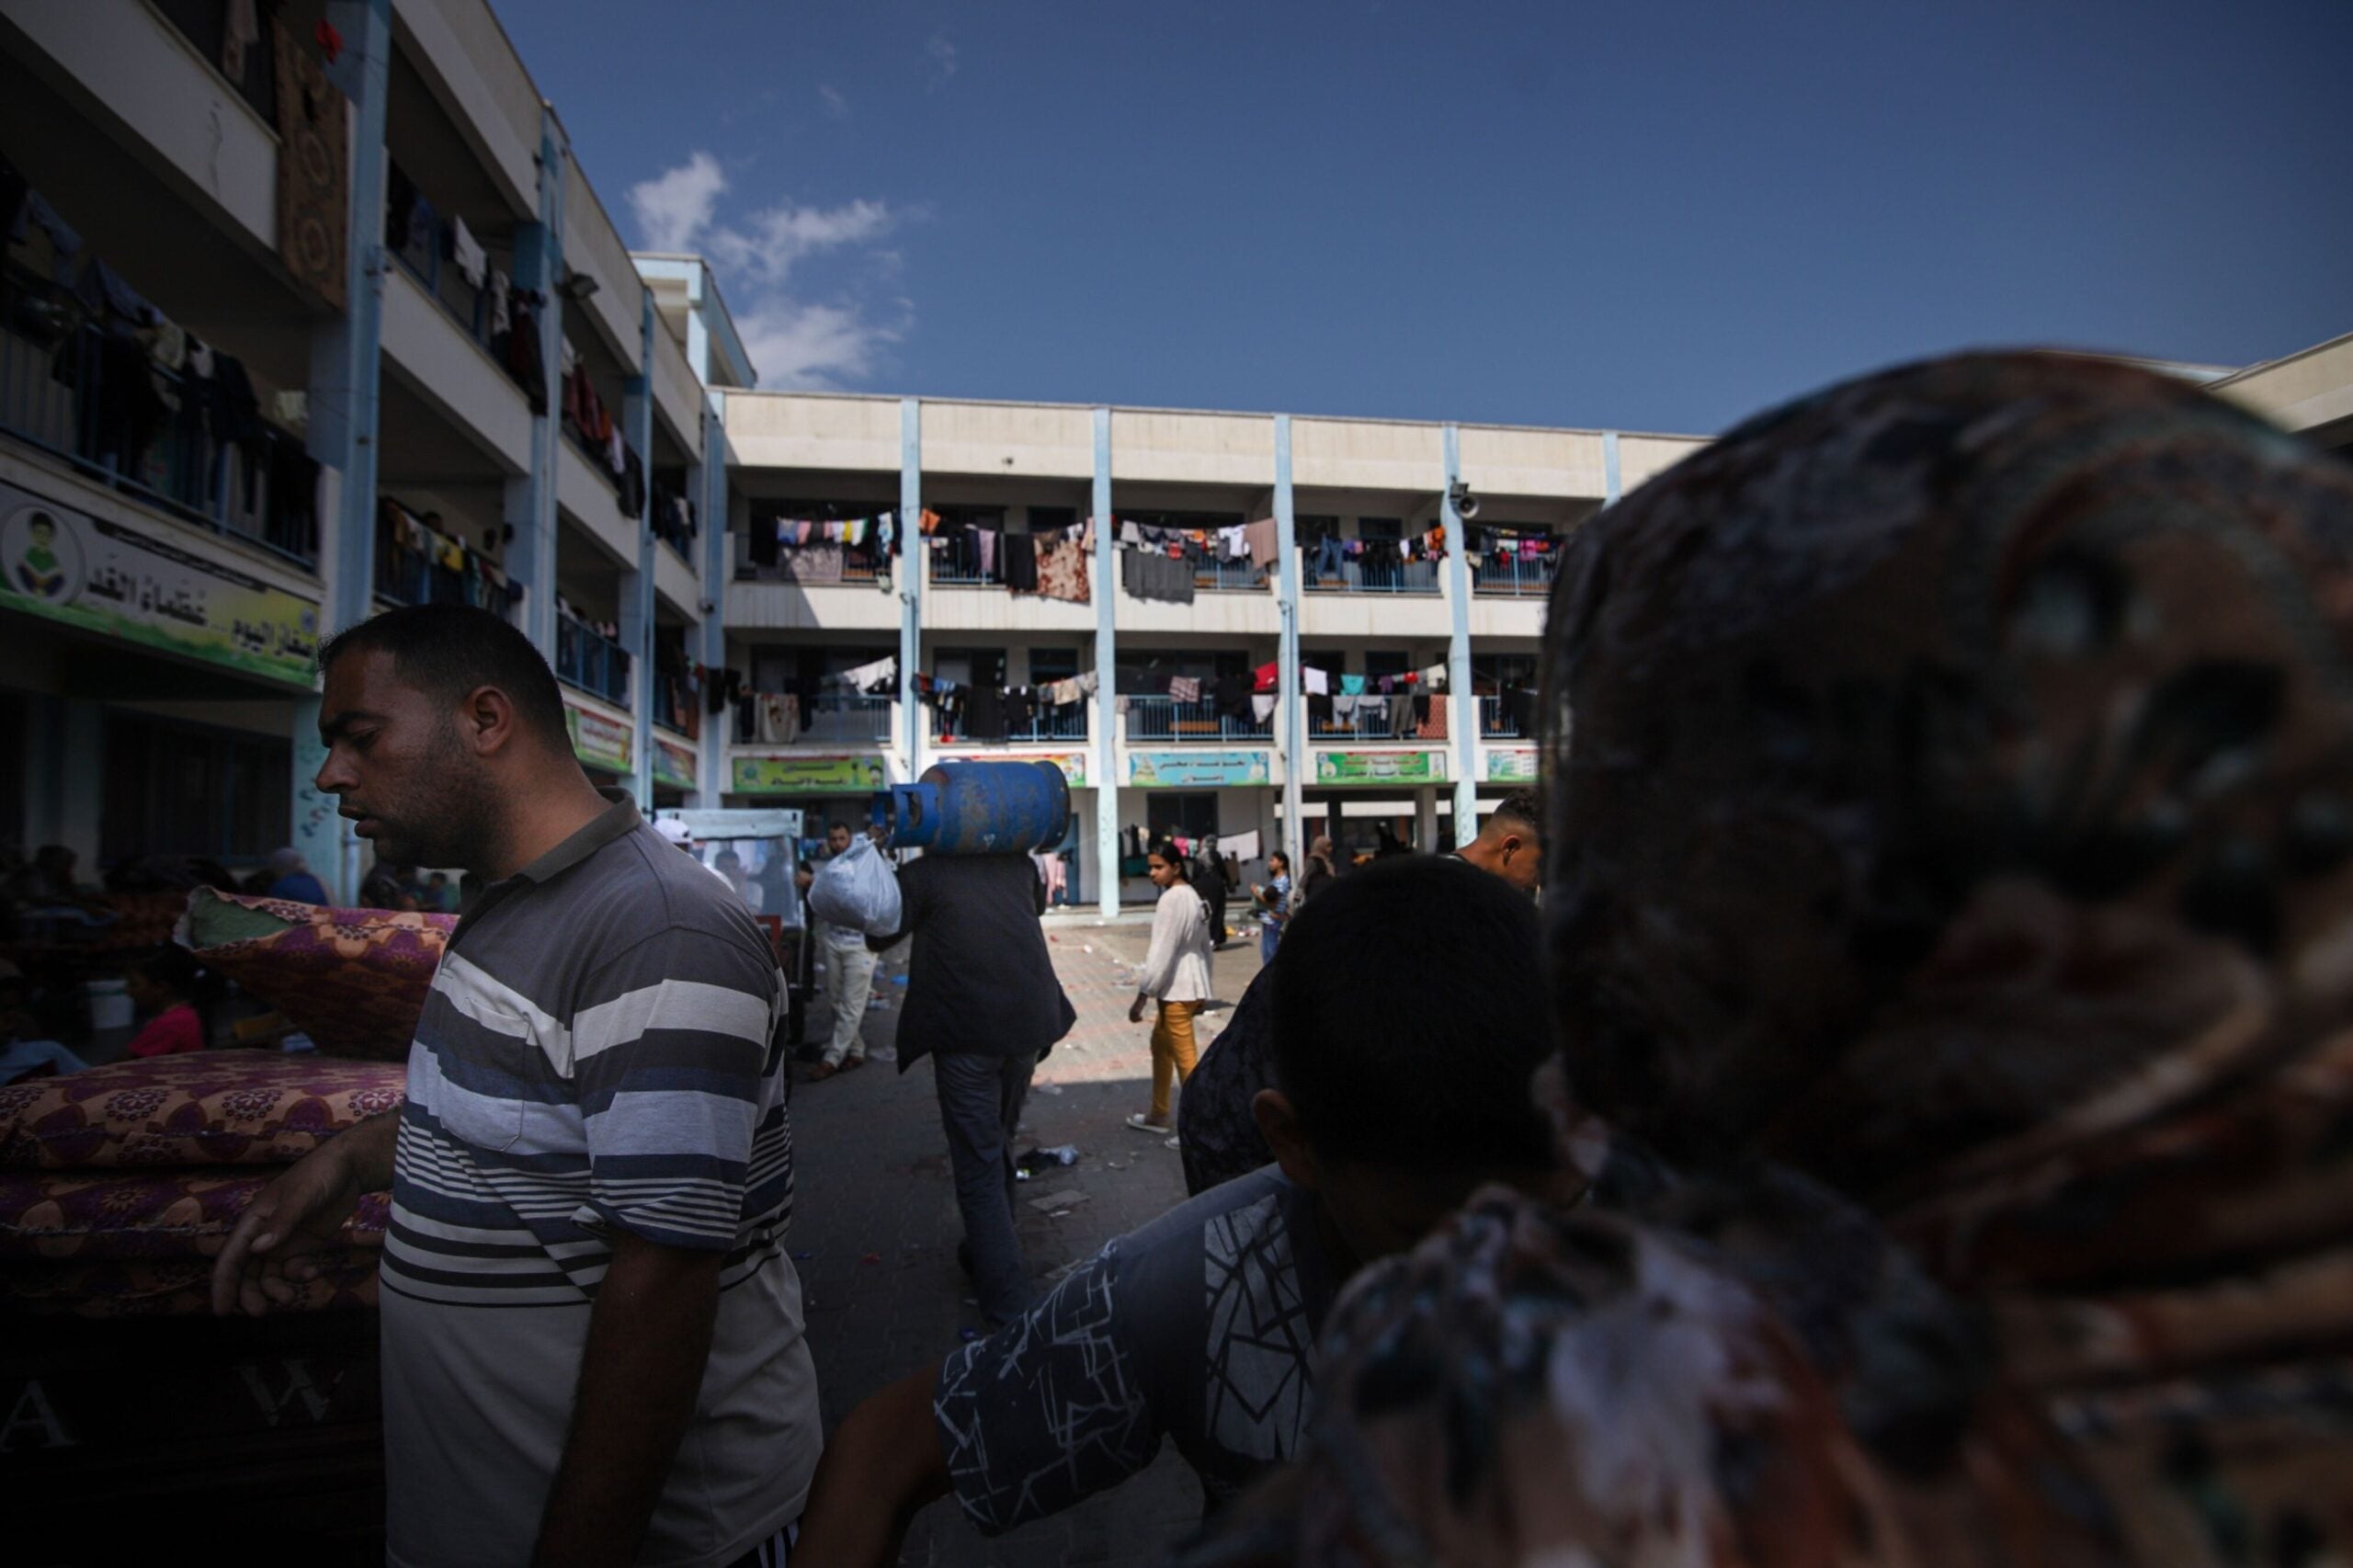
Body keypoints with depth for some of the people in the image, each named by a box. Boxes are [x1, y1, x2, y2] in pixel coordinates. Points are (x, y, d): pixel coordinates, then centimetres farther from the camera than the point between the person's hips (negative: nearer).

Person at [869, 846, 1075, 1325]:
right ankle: (986, 1252, 39)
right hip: (1027, 1023, 5)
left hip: (965, 1031, -5)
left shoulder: (924, 873, -3)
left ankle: (1008, 1299, -1)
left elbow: (879, 937, 6)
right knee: (1000, 1141, 23)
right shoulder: (1019, 865, 10)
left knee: (978, 1160, 1)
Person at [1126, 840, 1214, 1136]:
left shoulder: (1172, 899, -17)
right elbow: (1205, 946, 17)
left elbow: (1162, 951, -21)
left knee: (1185, 1059, -5)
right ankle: (1158, 1115, 33)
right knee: (1160, 1047, 22)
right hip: (1189, 985, 11)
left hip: (1176, 989, -11)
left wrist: (1141, 995, -17)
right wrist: (1202, 989, 23)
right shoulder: (1193, 897, 13)